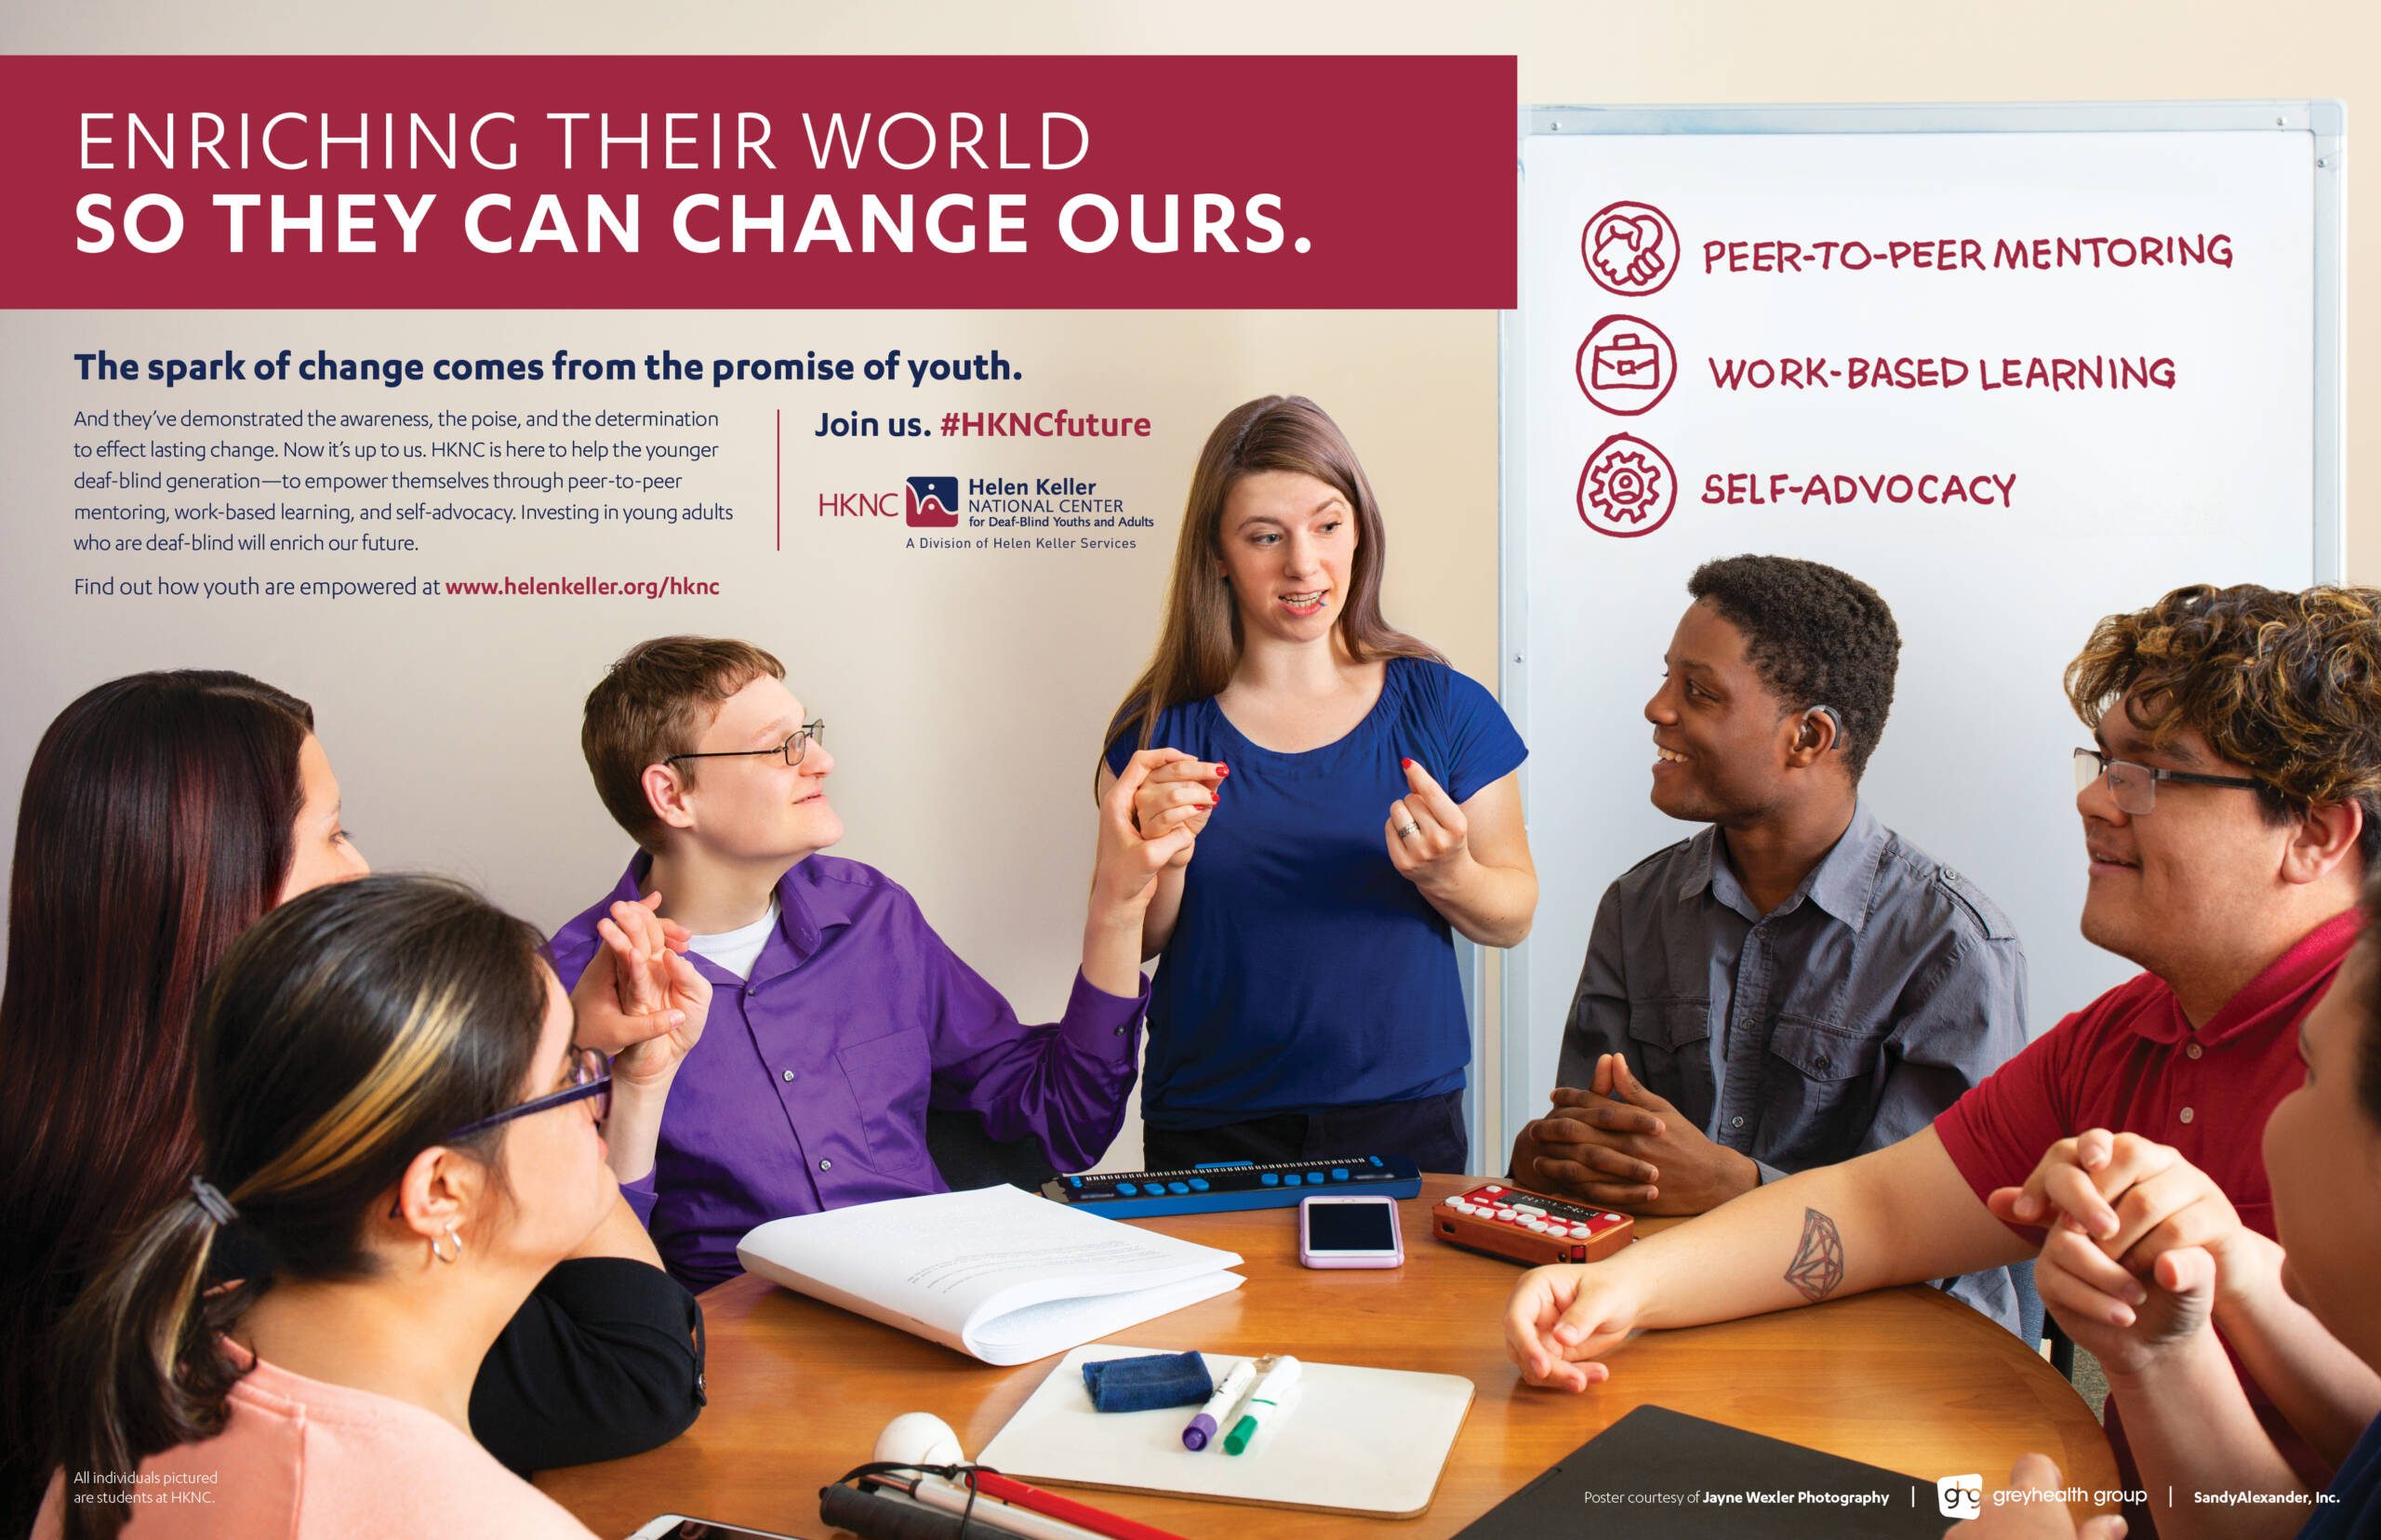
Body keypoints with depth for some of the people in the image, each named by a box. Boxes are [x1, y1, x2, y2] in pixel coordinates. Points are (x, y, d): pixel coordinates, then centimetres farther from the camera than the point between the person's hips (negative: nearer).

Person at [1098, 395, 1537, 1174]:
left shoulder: (1445, 708, -3)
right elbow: (1131, 945, 1)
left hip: (1401, 1116, 0)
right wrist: (1165, 855, -18)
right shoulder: (1161, 728, -3)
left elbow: (1513, 917, 3)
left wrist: (1446, 874, -18)